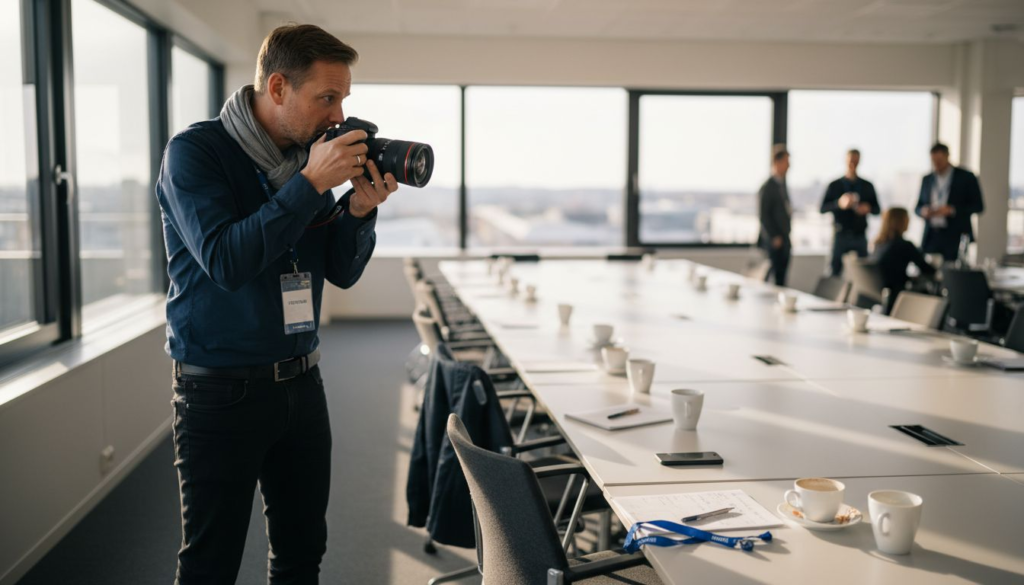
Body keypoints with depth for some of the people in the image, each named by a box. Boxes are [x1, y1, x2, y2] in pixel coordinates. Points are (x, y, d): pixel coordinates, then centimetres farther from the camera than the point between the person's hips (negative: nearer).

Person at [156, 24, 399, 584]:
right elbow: (226, 262, -24)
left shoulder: (307, 158, 5)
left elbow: (342, 273, 6)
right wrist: (310, 183, -23)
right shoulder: (194, 152, -11)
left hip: (300, 383, 6)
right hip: (220, 390, -5)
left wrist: (359, 210, -12)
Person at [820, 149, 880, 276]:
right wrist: (839, 203, -20)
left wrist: (868, 208, -11)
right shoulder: (834, 185, 4)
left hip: (860, 236, 2)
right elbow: (823, 208, -2)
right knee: (836, 272, -2)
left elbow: (877, 209, 13)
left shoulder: (867, 186, 9)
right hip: (841, 235, -2)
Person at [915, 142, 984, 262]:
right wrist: (923, 211, -5)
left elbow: (978, 206, -1)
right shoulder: (927, 180, 14)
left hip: (956, 239, -3)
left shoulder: (966, 177, 2)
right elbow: (918, 207, 19)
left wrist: (952, 210, -15)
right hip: (931, 238, 3)